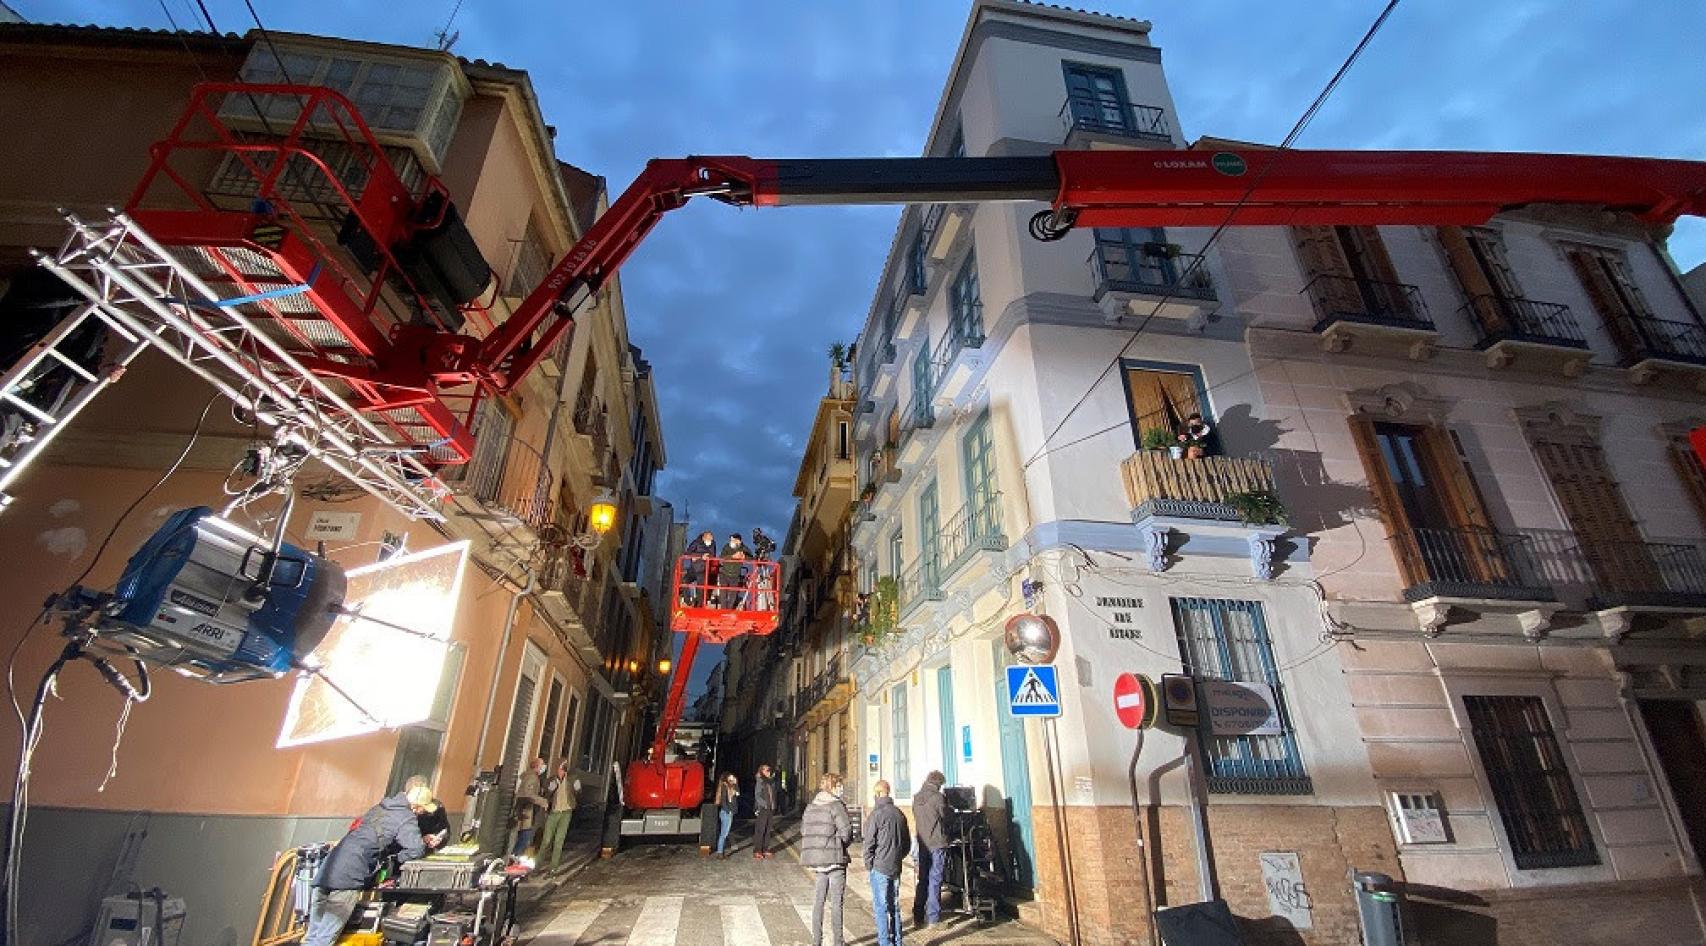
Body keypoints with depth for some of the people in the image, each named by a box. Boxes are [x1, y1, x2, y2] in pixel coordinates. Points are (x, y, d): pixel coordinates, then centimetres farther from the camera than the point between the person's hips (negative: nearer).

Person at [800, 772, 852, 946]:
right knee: (836, 901, 4)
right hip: (835, 858, -6)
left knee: (819, 899, 15)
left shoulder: (810, 806, 8)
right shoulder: (837, 805, -13)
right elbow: (846, 832, -16)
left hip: (817, 859, 6)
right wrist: (842, 844, 4)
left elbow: (803, 830, 9)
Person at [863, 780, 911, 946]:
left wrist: (868, 863, -1)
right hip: (896, 868, 6)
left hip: (879, 867, -6)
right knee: (894, 906, 16)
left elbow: (869, 843, -13)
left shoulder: (876, 814, -14)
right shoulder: (900, 814, 6)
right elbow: (907, 843, 13)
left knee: (880, 907, 2)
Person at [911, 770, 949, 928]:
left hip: (922, 844, 6)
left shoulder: (916, 798, 5)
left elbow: (917, 817, 11)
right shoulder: (938, 797, -13)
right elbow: (945, 818, -4)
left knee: (923, 880, 14)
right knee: (935, 881, 2)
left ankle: (918, 916, 20)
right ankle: (933, 919, 7)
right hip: (937, 844, -6)